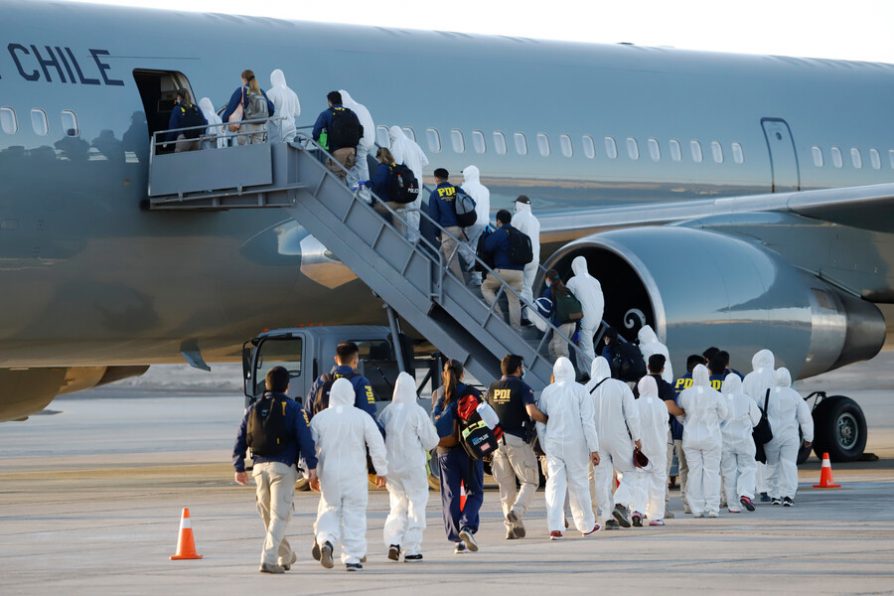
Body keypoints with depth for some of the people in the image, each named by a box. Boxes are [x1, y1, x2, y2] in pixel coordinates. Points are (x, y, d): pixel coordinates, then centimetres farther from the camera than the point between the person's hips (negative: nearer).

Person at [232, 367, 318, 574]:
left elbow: (241, 440, 9)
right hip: (283, 467, -5)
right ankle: (269, 560, -17)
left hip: (259, 467, 5)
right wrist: (311, 465, -7)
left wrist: (239, 467, 14)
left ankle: (285, 556, 30)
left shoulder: (253, 409, 10)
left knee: (268, 515, 18)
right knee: (279, 515, -5)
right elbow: (304, 438, -9)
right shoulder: (291, 408, -3)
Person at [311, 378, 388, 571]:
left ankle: (326, 541, -12)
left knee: (330, 510, 15)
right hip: (355, 475, -1)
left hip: (329, 475, 1)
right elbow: (377, 446, -2)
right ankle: (352, 558, 4)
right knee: (354, 514, 5)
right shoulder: (362, 417, -4)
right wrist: (382, 471, 9)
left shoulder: (319, 418, 0)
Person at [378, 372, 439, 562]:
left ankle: (393, 541, -1)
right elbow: (431, 441, -8)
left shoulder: (386, 412, -1)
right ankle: (411, 549, 4)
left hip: (391, 467, 4)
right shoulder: (417, 412, -12)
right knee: (416, 505, 6)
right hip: (413, 466, -4)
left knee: (398, 505, 16)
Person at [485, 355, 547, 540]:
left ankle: (511, 526, 7)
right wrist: (547, 420, -3)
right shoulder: (522, 387, -6)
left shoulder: (492, 389, 11)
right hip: (518, 440, -5)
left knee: (506, 486, 9)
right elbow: (532, 412, -19)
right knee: (530, 481, 4)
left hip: (496, 440, 5)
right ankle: (517, 511, -19)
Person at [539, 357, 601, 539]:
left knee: (555, 484, -1)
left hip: (553, 443, 1)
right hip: (575, 443, -1)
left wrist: (543, 446, 18)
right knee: (579, 484, 11)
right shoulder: (579, 391, -6)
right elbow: (588, 421, -8)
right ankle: (587, 525, 24)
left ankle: (555, 527, -14)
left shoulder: (547, 392, 2)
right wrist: (593, 449, -7)